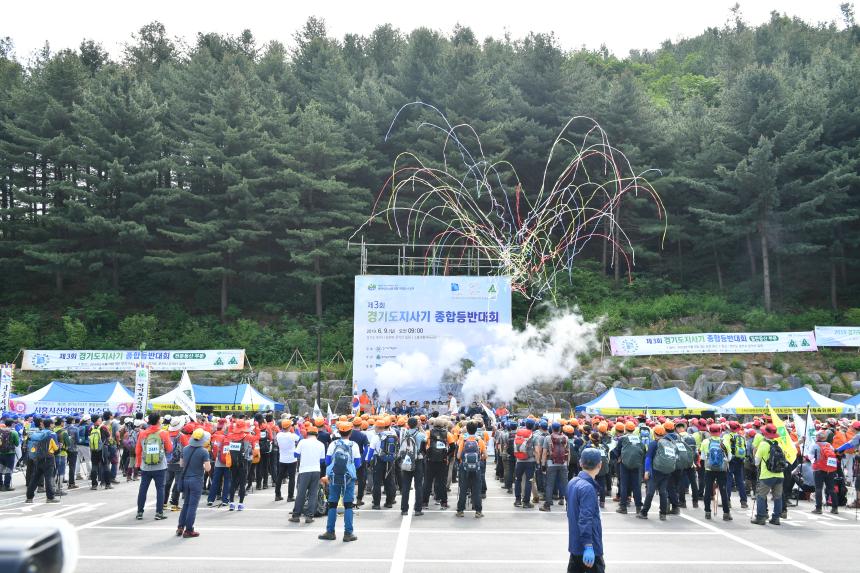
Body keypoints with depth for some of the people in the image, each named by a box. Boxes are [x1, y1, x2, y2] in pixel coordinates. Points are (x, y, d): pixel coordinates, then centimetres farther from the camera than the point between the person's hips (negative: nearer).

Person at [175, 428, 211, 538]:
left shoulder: (185, 449, 1)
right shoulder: (203, 451, -15)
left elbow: (181, 464, 11)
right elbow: (208, 468, -16)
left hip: (185, 479, 5)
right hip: (196, 480, -5)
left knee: (186, 504, 18)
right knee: (193, 505, 2)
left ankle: (180, 527, 19)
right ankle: (188, 530, 5)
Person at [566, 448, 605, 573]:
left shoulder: (572, 482, 6)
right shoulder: (588, 488, -20)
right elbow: (585, 519, -25)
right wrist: (588, 546, -27)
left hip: (575, 543, 8)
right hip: (589, 545, -8)